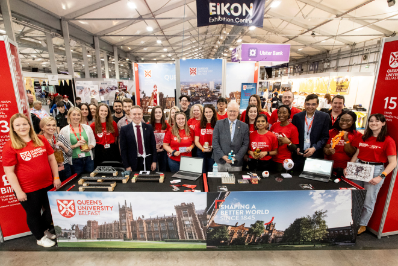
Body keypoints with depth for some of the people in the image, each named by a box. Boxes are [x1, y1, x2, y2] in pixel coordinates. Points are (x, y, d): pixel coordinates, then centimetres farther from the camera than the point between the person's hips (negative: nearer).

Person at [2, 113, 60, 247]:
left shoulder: (41, 140, -1)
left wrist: (56, 177, 3)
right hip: (28, 190, -3)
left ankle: (45, 229, 48)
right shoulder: (9, 146, -10)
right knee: (33, 214, 17)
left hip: (47, 184, 4)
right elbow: (9, 172, -10)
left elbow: (51, 159, 5)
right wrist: (18, 191, -12)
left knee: (51, 210, 18)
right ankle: (40, 237, 41)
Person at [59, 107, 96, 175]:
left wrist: (89, 147, -8)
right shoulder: (64, 130, -1)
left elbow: (93, 141, 11)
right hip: (75, 161, -2)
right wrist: (75, 146, -17)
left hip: (88, 159, 2)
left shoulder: (87, 127, 6)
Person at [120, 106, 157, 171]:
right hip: (133, 163, -1)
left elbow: (153, 145, 4)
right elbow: (123, 149, -2)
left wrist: (154, 161, -2)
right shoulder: (124, 129, -1)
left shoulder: (149, 127, 4)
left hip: (148, 163, 2)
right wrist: (127, 166, -6)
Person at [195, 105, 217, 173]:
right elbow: (196, 141, 3)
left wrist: (213, 147, -17)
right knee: (202, 172, 10)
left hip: (213, 152, -1)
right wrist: (203, 149, -11)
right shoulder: (199, 125, 3)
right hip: (201, 152, 1)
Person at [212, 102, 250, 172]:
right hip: (220, 161, 0)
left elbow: (245, 144, 1)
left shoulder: (244, 126, 5)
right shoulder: (219, 123, 4)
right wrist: (223, 156, -10)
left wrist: (236, 157, -10)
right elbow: (215, 142, -1)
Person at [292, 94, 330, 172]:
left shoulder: (324, 117, 0)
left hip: (316, 155, -1)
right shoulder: (297, 116, 3)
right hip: (299, 154, 1)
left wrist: (314, 148, -14)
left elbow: (325, 137, -1)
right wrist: (296, 147, -7)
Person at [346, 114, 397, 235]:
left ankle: (362, 225, 24)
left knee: (368, 201, 5)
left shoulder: (388, 141, -6)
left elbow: (393, 163, -9)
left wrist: (381, 177, -18)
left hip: (375, 170, -4)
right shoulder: (362, 138, 8)